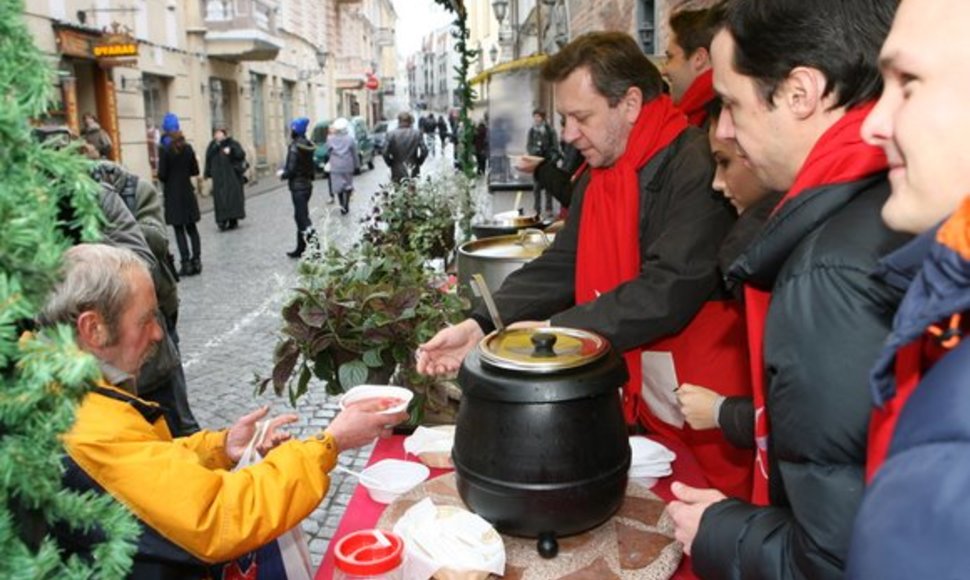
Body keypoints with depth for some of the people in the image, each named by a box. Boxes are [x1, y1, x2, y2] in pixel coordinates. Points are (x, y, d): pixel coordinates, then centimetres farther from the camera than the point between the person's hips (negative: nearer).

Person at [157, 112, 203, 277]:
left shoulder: (164, 150, -12)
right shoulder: (188, 148, 0)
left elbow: (162, 174, -12)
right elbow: (195, 171, 4)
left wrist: (165, 178, 9)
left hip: (173, 195, -4)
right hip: (188, 192, 4)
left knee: (179, 230, 1)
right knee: (192, 228, 11)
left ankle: (186, 263, -2)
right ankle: (196, 261, 10)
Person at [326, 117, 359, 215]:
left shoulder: (330, 139, -5)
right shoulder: (350, 138, -7)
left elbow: (328, 152, 3)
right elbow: (354, 154, -1)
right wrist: (357, 165, 8)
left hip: (335, 167, 1)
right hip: (348, 166, -1)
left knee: (338, 186, 10)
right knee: (348, 185, 13)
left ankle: (342, 206, 2)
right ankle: (346, 205, 9)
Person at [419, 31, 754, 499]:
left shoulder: (700, 169, -20)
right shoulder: (596, 179, 8)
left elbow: (670, 291, -26)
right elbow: (557, 268, 3)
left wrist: (555, 331, -22)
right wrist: (479, 326, -10)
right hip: (638, 405, 7)